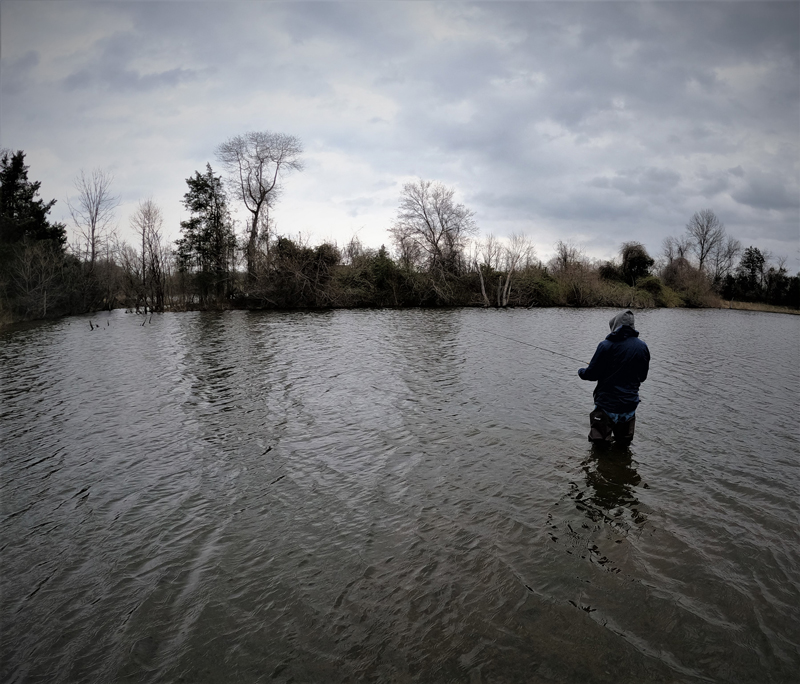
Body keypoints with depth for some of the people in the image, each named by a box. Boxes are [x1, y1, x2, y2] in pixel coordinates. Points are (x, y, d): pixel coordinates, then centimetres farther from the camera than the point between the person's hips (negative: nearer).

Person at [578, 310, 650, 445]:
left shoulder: (606, 345, -15)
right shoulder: (643, 347, -1)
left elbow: (592, 374, -11)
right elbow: (642, 377, 9)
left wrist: (581, 372, 11)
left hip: (607, 403, -4)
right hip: (630, 403, 4)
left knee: (599, 441, 11)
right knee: (624, 441, 22)